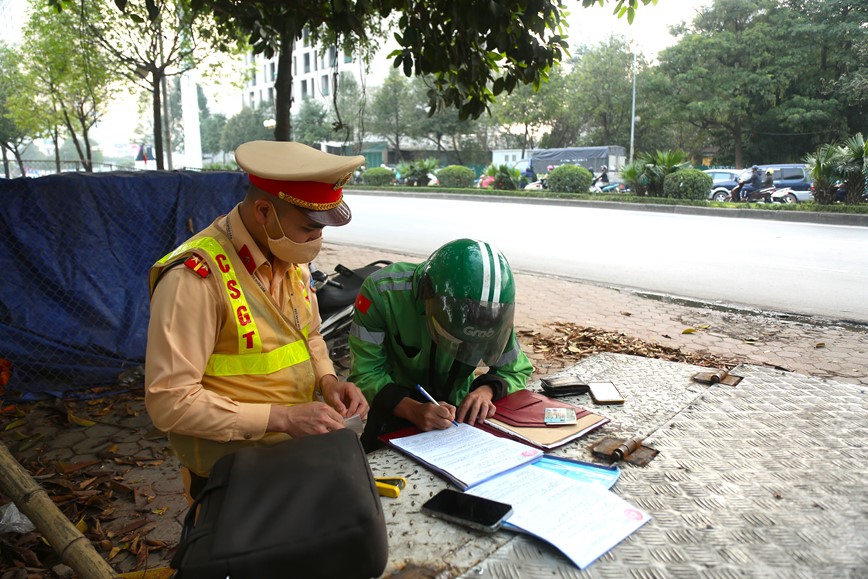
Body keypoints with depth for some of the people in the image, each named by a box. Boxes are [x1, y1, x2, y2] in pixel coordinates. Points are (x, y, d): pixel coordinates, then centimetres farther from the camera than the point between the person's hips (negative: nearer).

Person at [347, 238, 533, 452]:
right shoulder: (382, 291, -30)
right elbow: (365, 374, -26)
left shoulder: (489, 311, -21)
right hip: (396, 410, -2)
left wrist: (487, 389, -29)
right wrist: (413, 410, -43)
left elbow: (516, 371, -7)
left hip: (458, 412, 2)